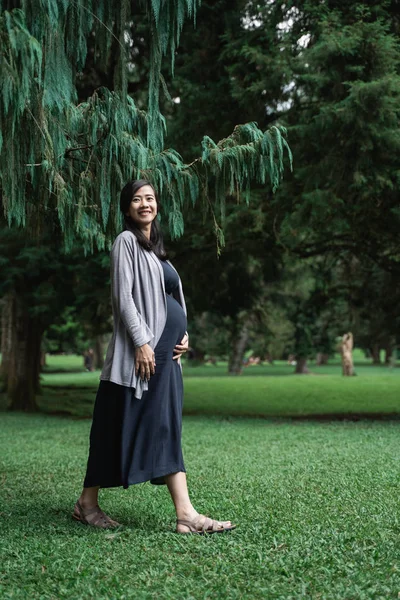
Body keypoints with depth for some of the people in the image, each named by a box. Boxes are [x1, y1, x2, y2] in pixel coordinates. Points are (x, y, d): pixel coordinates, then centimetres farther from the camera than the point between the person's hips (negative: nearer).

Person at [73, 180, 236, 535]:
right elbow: (123, 296, -12)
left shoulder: (155, 247, 21)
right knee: (122, 425, -5)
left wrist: (183, 335, 7)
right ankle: (88, 502, 7)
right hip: (140, 349, -8)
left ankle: (186, 514, 1)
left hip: (166, 351, 8)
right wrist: (142, 342, -19)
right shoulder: (126, 241, -3)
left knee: (166, 428, 3)